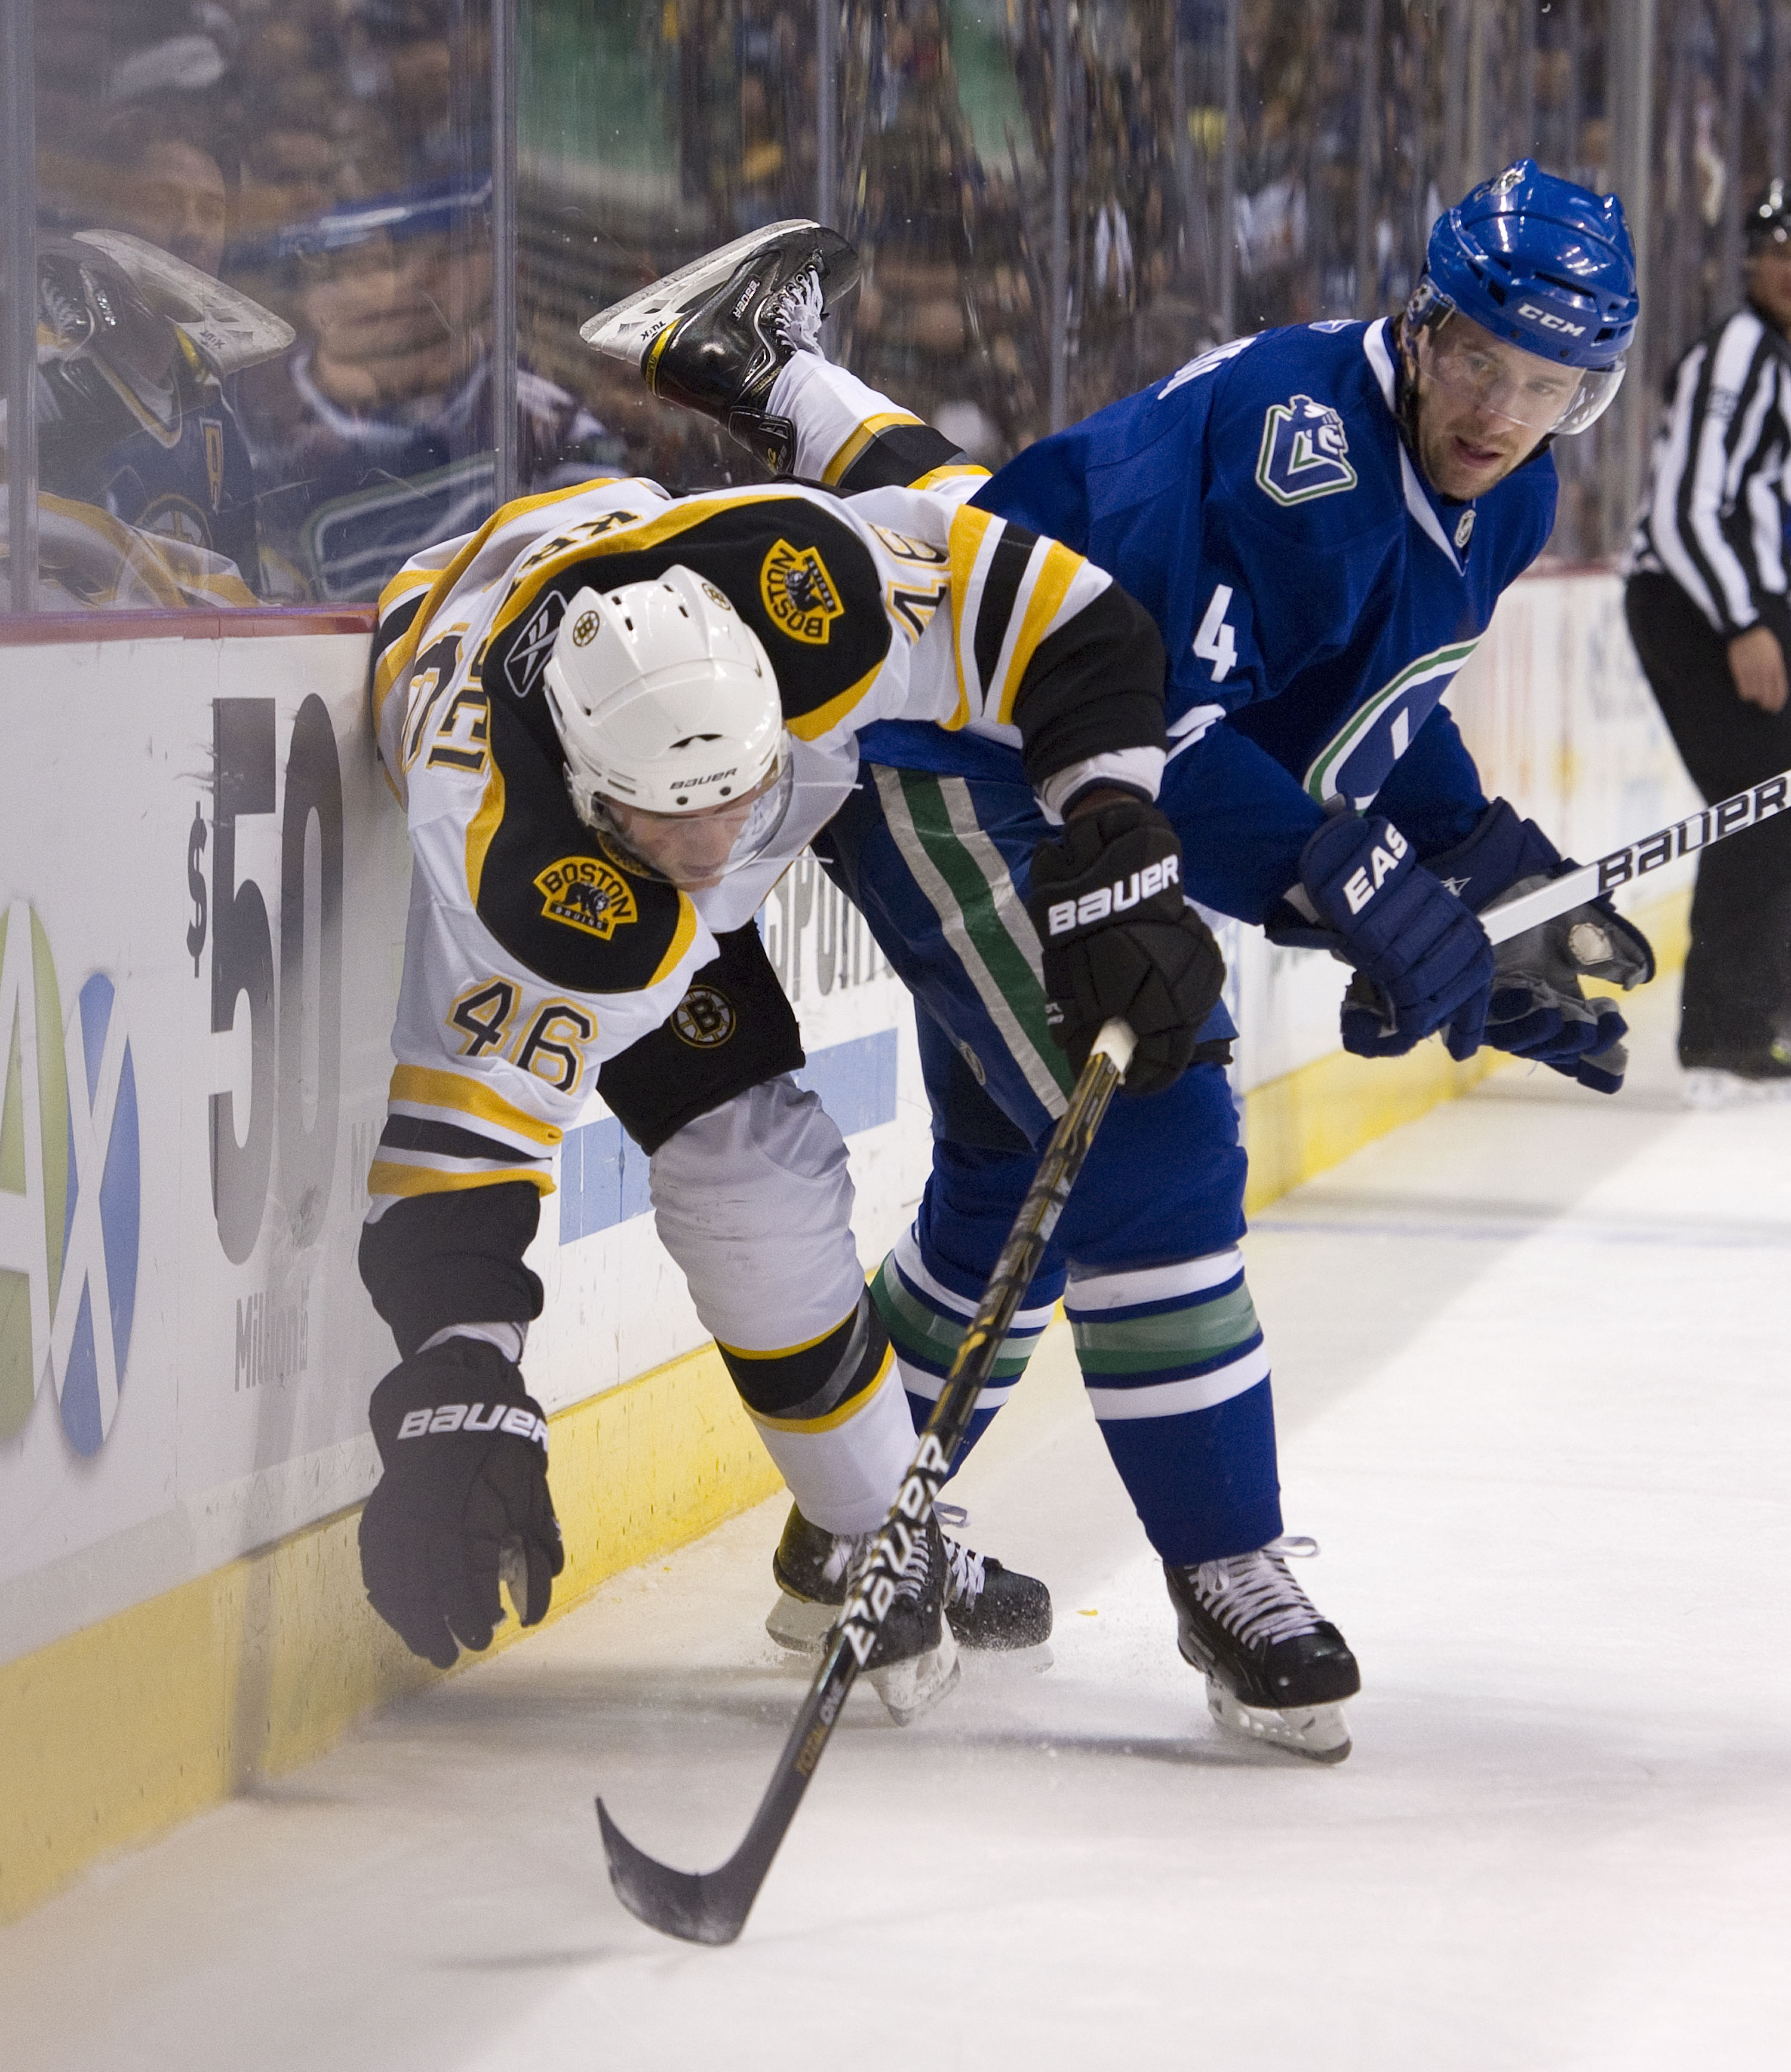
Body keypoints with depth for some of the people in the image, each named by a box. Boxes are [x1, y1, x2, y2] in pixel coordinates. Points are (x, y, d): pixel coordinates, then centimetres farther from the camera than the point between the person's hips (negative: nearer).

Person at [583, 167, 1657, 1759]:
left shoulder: (1503, 500, 2)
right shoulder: (1293, 435, -30)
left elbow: (1384, 711, 18)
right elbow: (1146, 716, -36)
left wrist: (1503, 885, 8)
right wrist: (1357, 893, -39)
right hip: (955, 775, -11)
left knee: (1019, 1172, 21)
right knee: (1150, 1146, -20)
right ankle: (1229, 1575, -10)